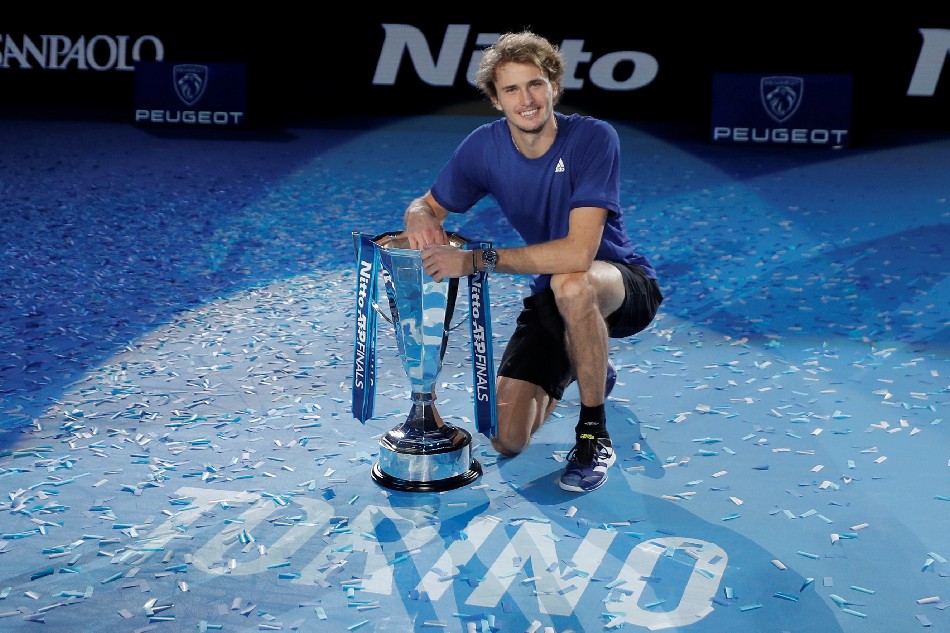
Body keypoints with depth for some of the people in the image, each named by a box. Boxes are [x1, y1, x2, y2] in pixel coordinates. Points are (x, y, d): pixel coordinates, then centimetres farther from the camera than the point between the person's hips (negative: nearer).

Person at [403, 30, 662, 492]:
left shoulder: (593, 138, -24)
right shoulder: (484, 146, -9)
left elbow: (579, 251, -35)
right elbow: (427, 206, 3)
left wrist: (477, 260, -35)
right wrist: (420, 219, -23)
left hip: (623, 285, -5)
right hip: (550, 296, 5)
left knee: (570, 284, -42)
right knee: (507, 440, -5)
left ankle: (594, 436, -19)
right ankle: (585, 370, 28)